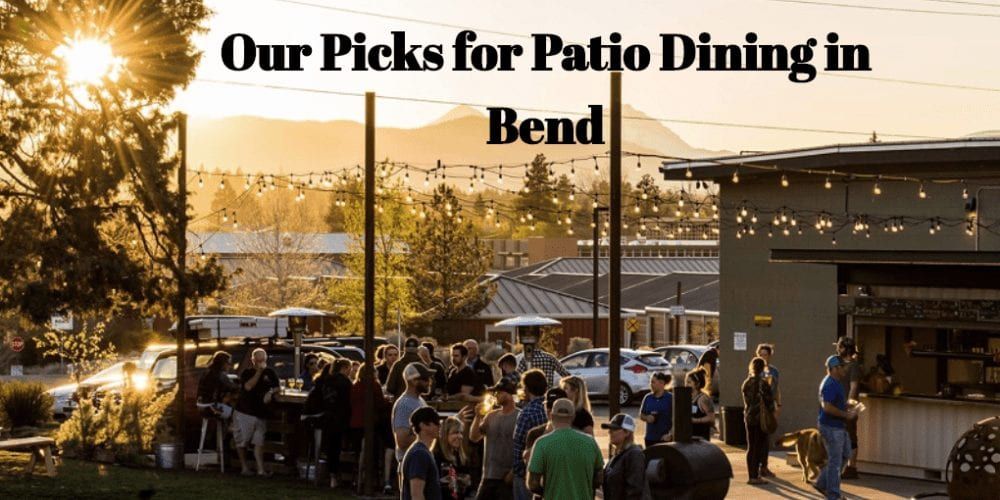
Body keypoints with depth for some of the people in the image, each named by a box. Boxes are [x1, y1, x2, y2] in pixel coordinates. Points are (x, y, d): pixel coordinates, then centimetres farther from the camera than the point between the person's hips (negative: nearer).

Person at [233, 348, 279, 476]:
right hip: (244, 413, -2)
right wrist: (259, 372, -15)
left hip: (261, 414, 2)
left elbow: (276, 388, 14)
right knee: (242, 442, 3)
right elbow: (248, 386, -16)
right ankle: (244, 467, 14)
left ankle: (261, 469, -9)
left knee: (259, 442, -5)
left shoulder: (270, 373, 10)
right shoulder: (247, 372, 0)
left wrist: (270, 392, -9)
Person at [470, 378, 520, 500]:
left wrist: (514, 472, -15)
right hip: (488, 476, 6)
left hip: (507, 477, -6)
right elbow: (474, 437, 8)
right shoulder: (491, 416, 10)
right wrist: (478, 416, -4)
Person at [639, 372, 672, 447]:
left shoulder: (670, 398, -5)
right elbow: (641, 415, 14)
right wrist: (647, 418, -8)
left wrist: (670, 434, -14)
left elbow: (675, 418, -7)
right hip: (650, 438, 5)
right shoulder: (648, 398, 8)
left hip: (664, 438, -4)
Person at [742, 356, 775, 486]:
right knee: (760, 447, 0)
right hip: (761, 418, -6)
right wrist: (772, 412, 0)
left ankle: (752, 475, 15)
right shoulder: (763, 384, -15)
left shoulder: (746, 383, 3)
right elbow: (769, 401, -13)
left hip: (749, 418, 6)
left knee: (751, 447, 11)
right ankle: (756, 476, 0)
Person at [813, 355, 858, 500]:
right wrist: (846, 415, -20)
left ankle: (821, 483, 22)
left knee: (845, 454, 17)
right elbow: (827, 407, -29)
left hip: (839, 426, 10)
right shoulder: (829, 384, -20)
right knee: (835, 461, -2)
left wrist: (848, 411, 10)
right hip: (831, 427, -10)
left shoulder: (836, 383, 13)